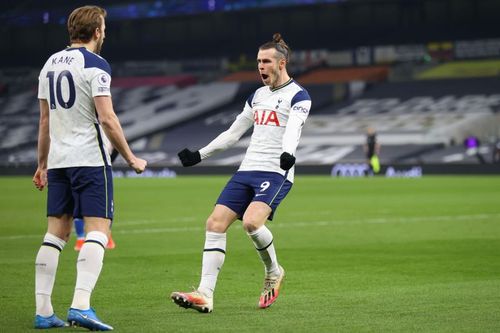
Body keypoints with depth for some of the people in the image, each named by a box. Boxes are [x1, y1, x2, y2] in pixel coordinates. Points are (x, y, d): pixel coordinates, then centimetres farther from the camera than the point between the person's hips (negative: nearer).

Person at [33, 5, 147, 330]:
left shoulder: (50, 64, 14)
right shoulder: (95, 65, -9)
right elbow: (107, 118, -14)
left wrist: (43, 164, 24)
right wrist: (131, 158, -6)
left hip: (58, 161, 7)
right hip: (90, 159, -7)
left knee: (56, 234, 9)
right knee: (98, 230, -7)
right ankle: (81, 306, -21)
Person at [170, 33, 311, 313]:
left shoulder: (298, 96, -2)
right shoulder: (258, 95, 20)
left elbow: (293, 130, -21)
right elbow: (233, 133, 27)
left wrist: (288, 153, -41)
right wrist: (200, 155, 24)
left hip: (276, 173, -7)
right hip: (247, 171, 7)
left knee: (251, 221, -29)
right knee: (215, 223, -9)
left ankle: (274, 272, 0)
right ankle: (205, 295, -12)